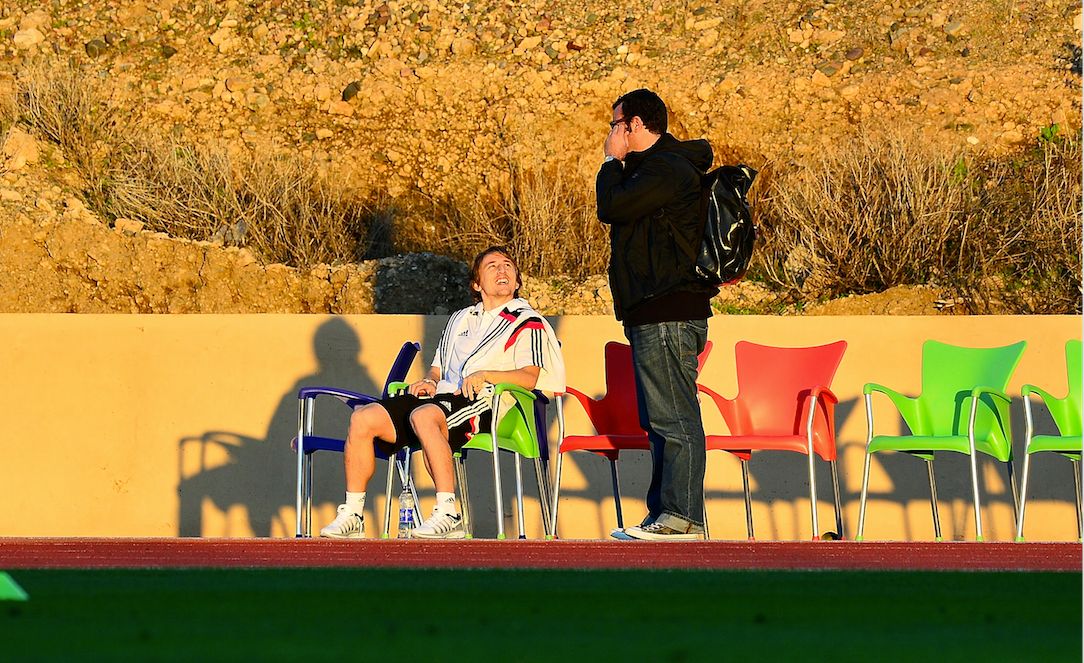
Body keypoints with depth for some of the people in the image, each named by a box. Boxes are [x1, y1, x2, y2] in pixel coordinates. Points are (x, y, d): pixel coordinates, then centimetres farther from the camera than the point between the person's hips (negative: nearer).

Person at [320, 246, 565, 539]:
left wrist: (484, 375, -17)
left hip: (482, 401, -7)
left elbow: (530, 377, -5)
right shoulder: (459, 319, 30)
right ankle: (352, 517, -14)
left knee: (424, 416, -39)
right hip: (442, 395, 7)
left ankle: (448, 515, -43)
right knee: (364, 417, -14)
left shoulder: (527, 322, 10)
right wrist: (429, 381, 6)